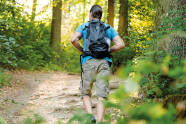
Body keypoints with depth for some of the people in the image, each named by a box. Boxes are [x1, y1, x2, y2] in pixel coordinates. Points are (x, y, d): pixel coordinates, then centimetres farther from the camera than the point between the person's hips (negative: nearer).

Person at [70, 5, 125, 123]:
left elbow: (74, 40, -6)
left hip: (88, 61, -1)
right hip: (104, 62, 1)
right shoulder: (109, 28, 17)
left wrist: (82, 50, 9)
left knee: (86, 93, 10)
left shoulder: (84, 26, 12)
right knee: (102, 96, 0)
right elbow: (121, 44, 5)